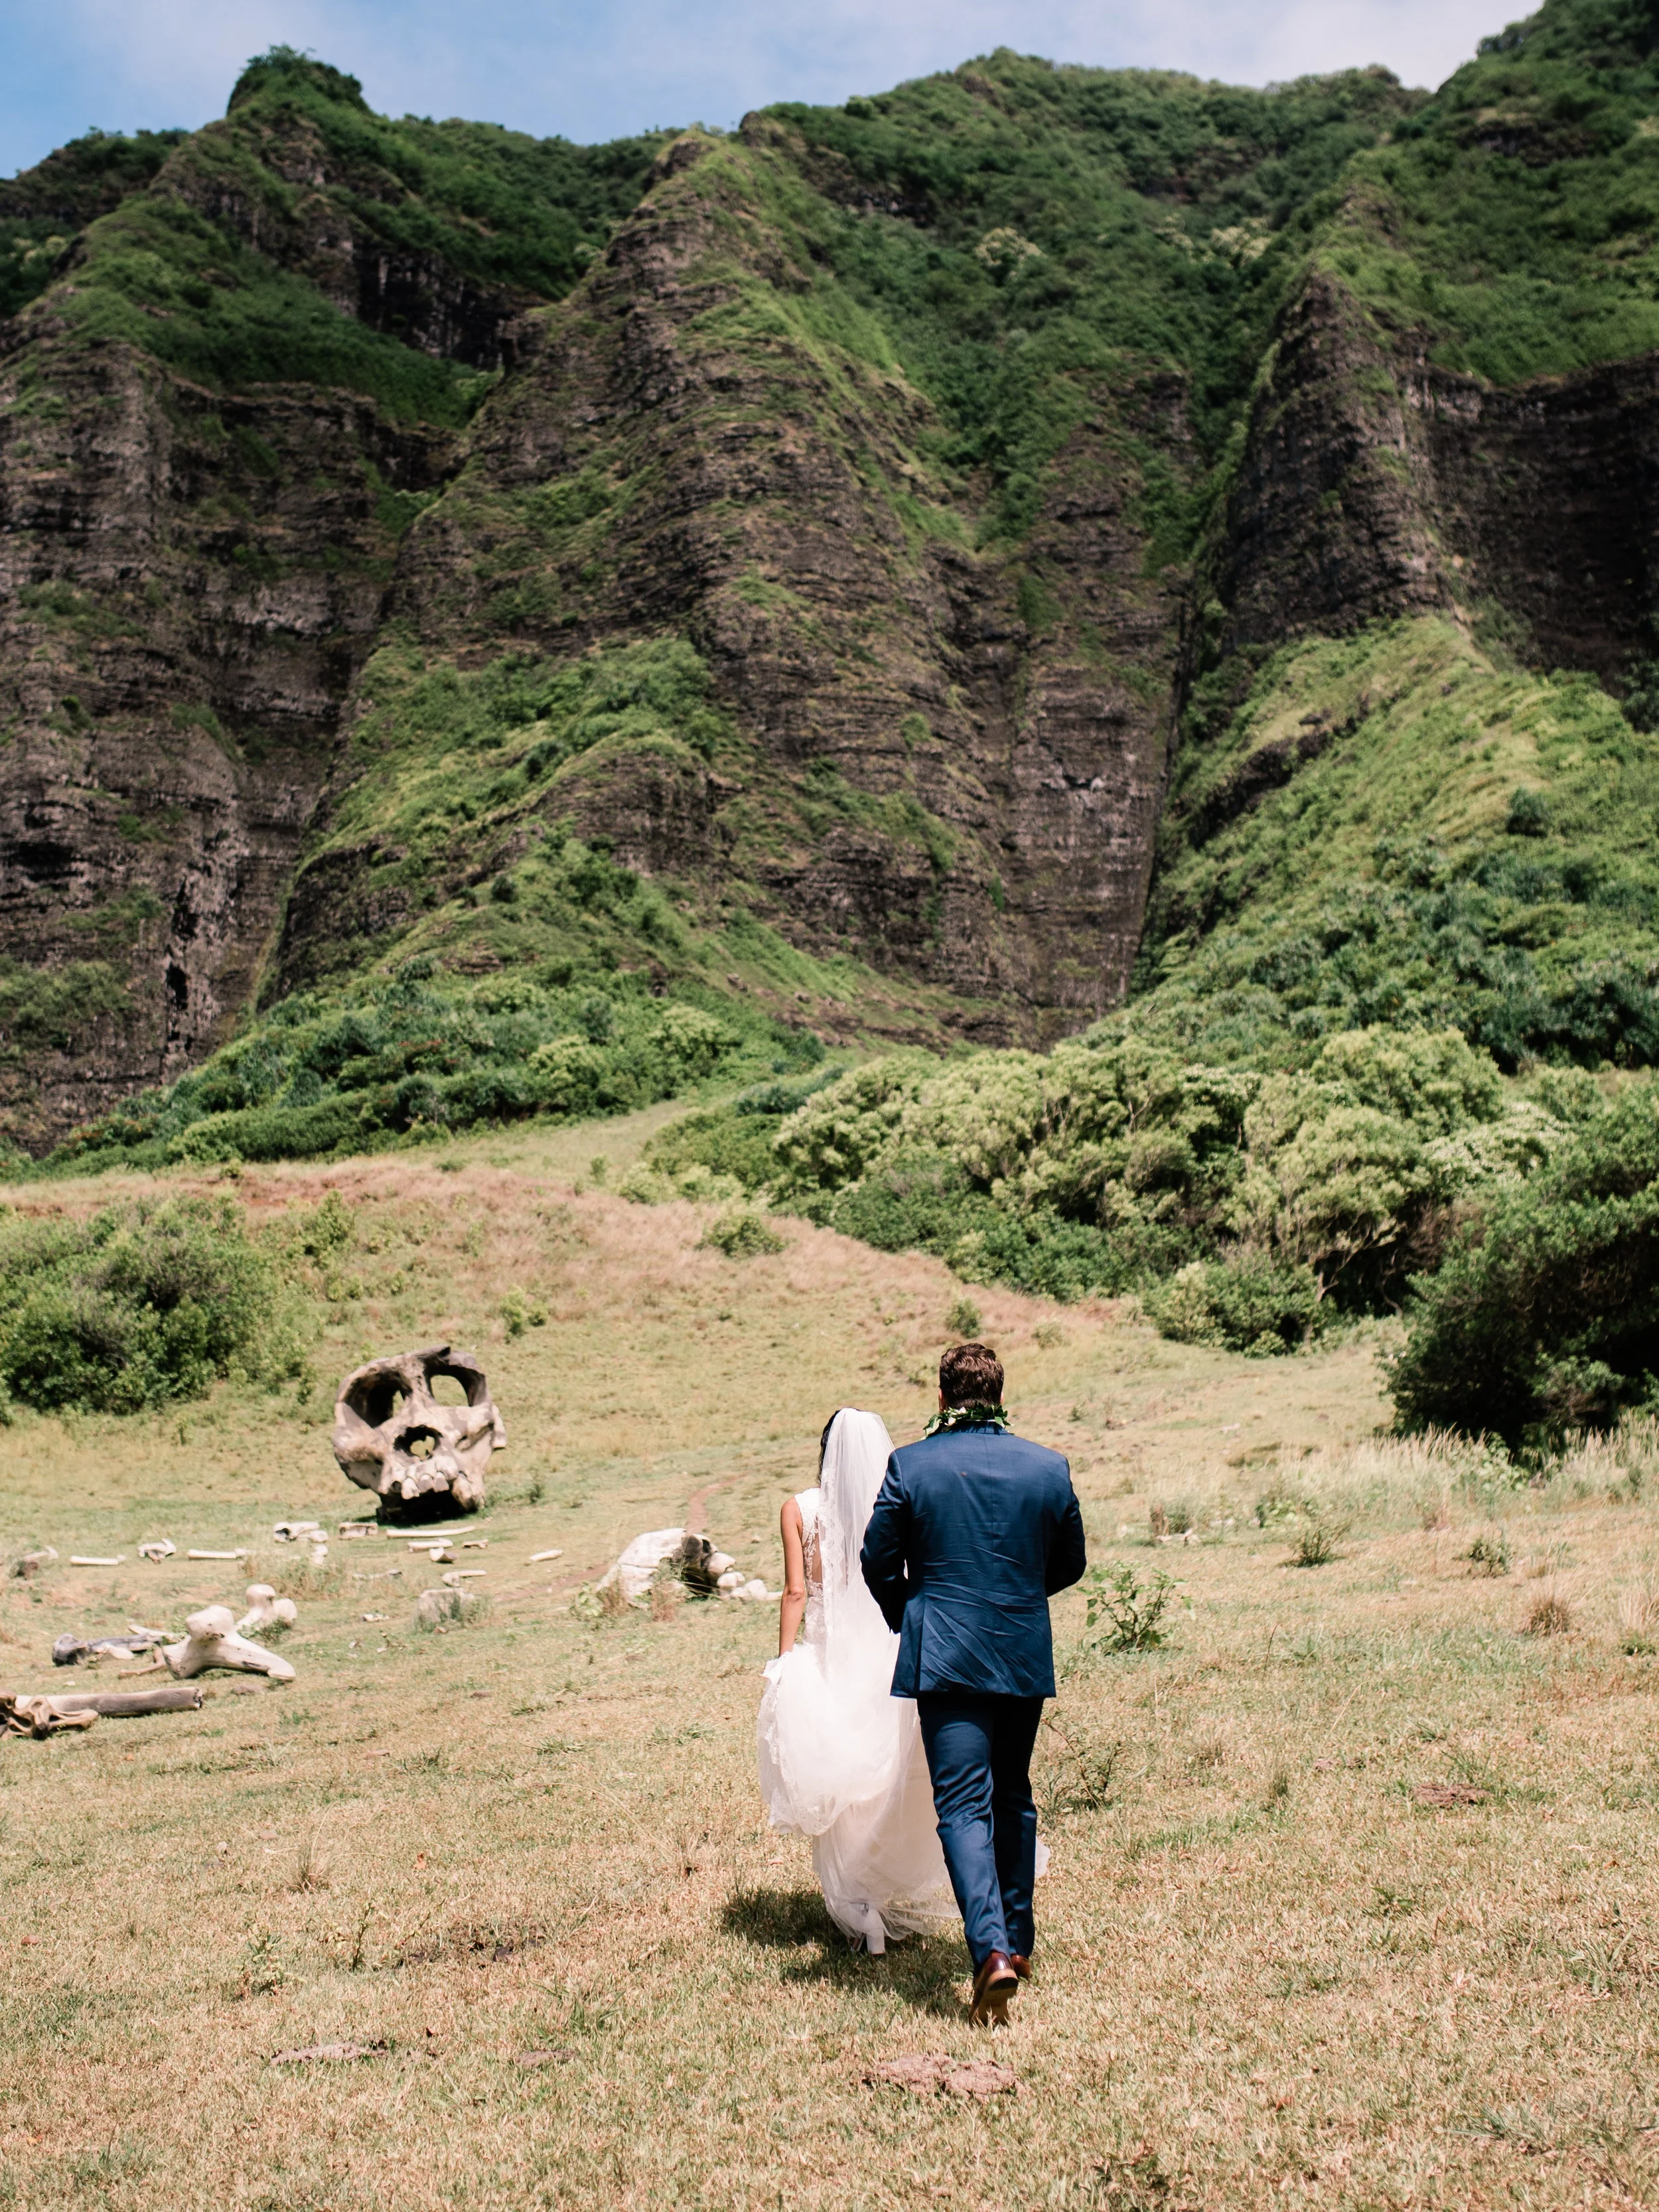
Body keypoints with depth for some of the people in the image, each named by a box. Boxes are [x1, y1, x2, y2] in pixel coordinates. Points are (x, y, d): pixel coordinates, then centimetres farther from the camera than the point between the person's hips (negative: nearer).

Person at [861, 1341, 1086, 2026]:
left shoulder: (908, 1466, -7)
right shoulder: (1049, 1467, 1)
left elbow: (878, 1563, -1)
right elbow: (1070, 1565, 10)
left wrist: (907, 1621, 18)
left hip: (945, 1658, -3)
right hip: (1026, 1656, 3)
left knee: (963, 1804, -4)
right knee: (1013, 1796, 19)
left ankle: (992, 1950, -19)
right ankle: (1018, 1940, 28)